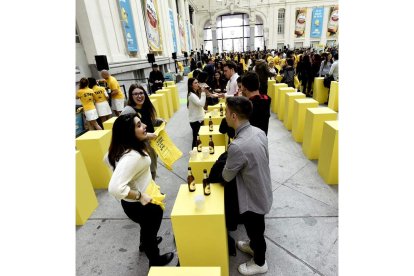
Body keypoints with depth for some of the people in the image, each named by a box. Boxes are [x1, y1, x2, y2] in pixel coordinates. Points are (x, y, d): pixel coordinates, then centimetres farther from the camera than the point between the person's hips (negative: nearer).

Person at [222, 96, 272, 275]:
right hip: (262, 192, 7)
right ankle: (253, 245, 59)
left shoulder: (237, 146, -36)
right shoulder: (258, 131, -11)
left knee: (254, 230, 20)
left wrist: (225, 167, 3)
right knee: (255, 228, 32)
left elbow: (227, 177, -19)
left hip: (252, 198, -7)